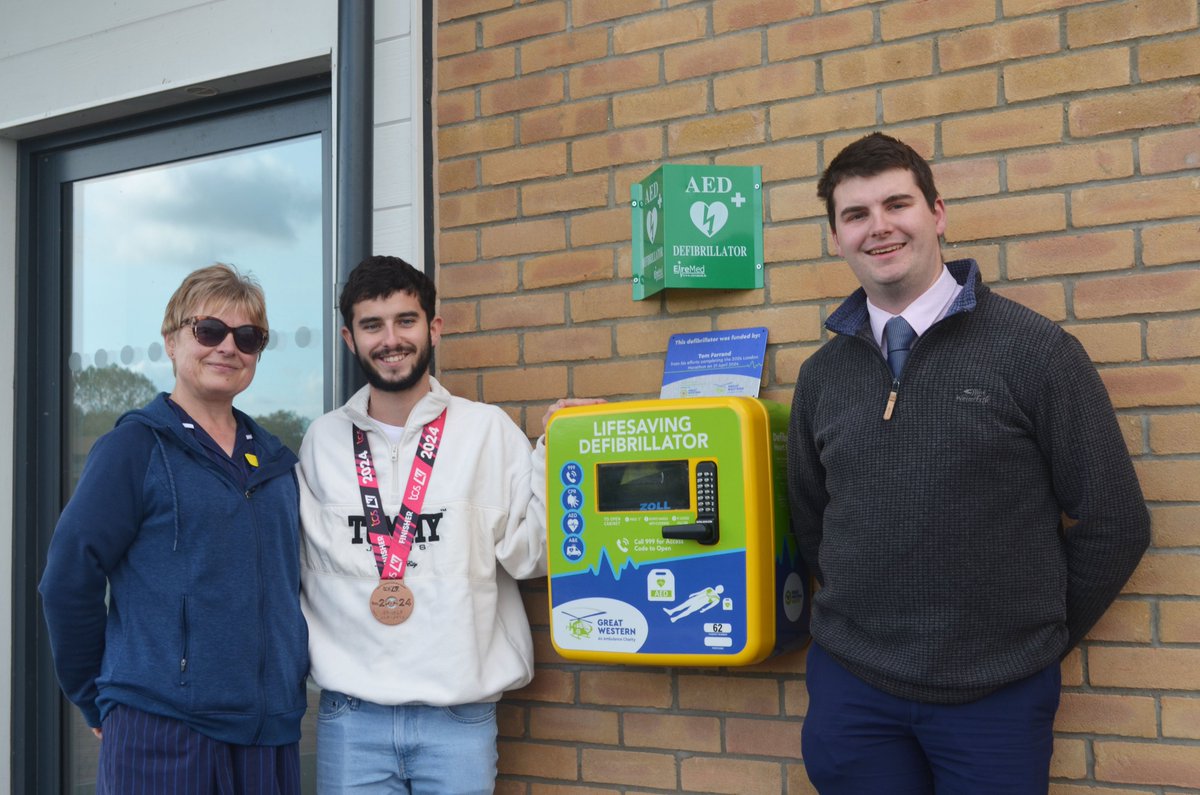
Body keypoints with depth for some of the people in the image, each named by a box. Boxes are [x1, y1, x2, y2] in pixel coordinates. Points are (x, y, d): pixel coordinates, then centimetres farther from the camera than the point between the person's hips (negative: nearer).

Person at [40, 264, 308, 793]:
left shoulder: (275, 462, 12)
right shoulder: (135, 447, -5)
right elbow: (69, 580, -7)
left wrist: (288, 684, 14)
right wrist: (98, 703, -1)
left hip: (271, 732, 5)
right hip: (162, 733, -5)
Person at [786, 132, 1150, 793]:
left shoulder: (1034, 349, -7)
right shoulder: (821, 374, 4)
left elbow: (1112, 523, -3)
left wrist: (1034, 639, 3)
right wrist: (862, 625, 9)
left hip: (996, 697, -2)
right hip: (851, 688, 3)